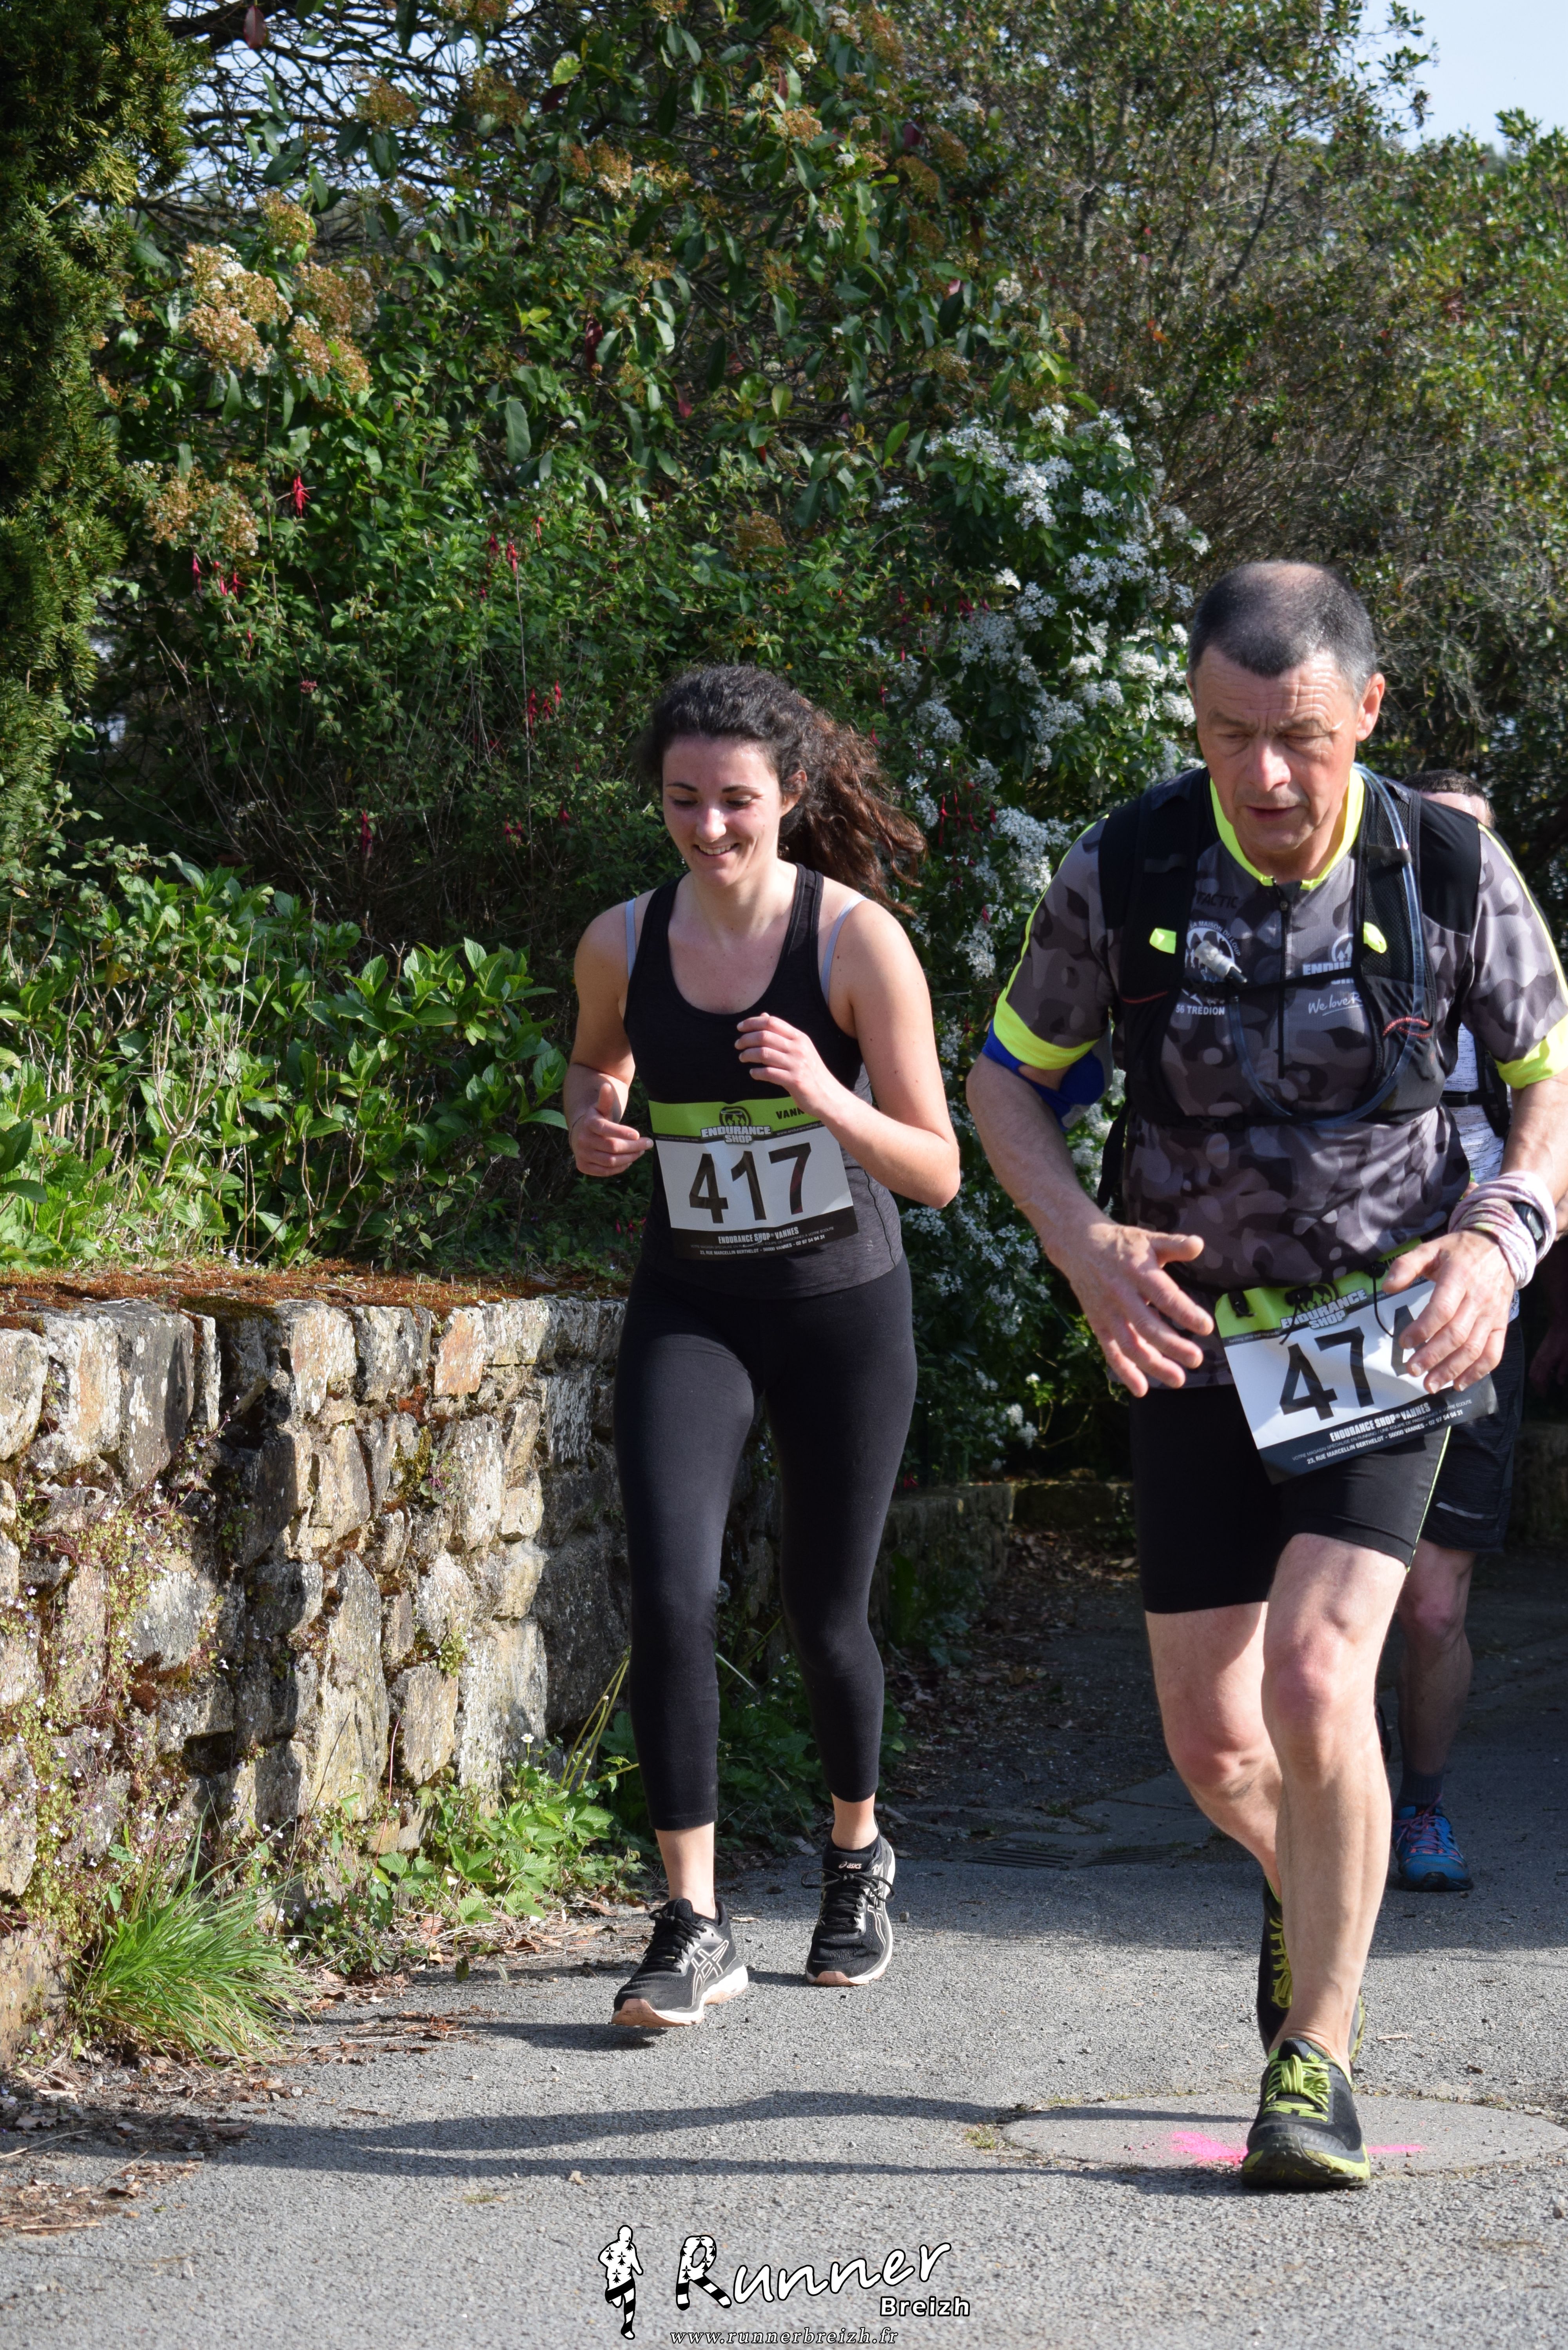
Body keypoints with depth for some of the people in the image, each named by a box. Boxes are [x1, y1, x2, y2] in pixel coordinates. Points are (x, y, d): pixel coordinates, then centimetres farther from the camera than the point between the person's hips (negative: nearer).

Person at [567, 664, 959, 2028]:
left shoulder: (858, 940, -14)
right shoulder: (622, 944, -5)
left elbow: (939, 1174, -12)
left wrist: (828, 1100, -30)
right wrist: (591, 1126, -5)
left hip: (845, 1310, -2)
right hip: (689, 1311, 2)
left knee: (824, 1612, 9)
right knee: (671, 1594, -17)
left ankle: (858, 1855, 38)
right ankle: (695, 1928, -9)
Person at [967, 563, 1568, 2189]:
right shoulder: (1121, 873, -12)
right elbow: (1005, 1076, 3)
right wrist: (1081, 1242, -15)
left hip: (1386, 1336, -2)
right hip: (1199, 1343, 2)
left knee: (1316, 1676, -21)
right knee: (1212, 1745, 5)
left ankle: (1317, 2056, -5)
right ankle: (1311, 1881, 41)